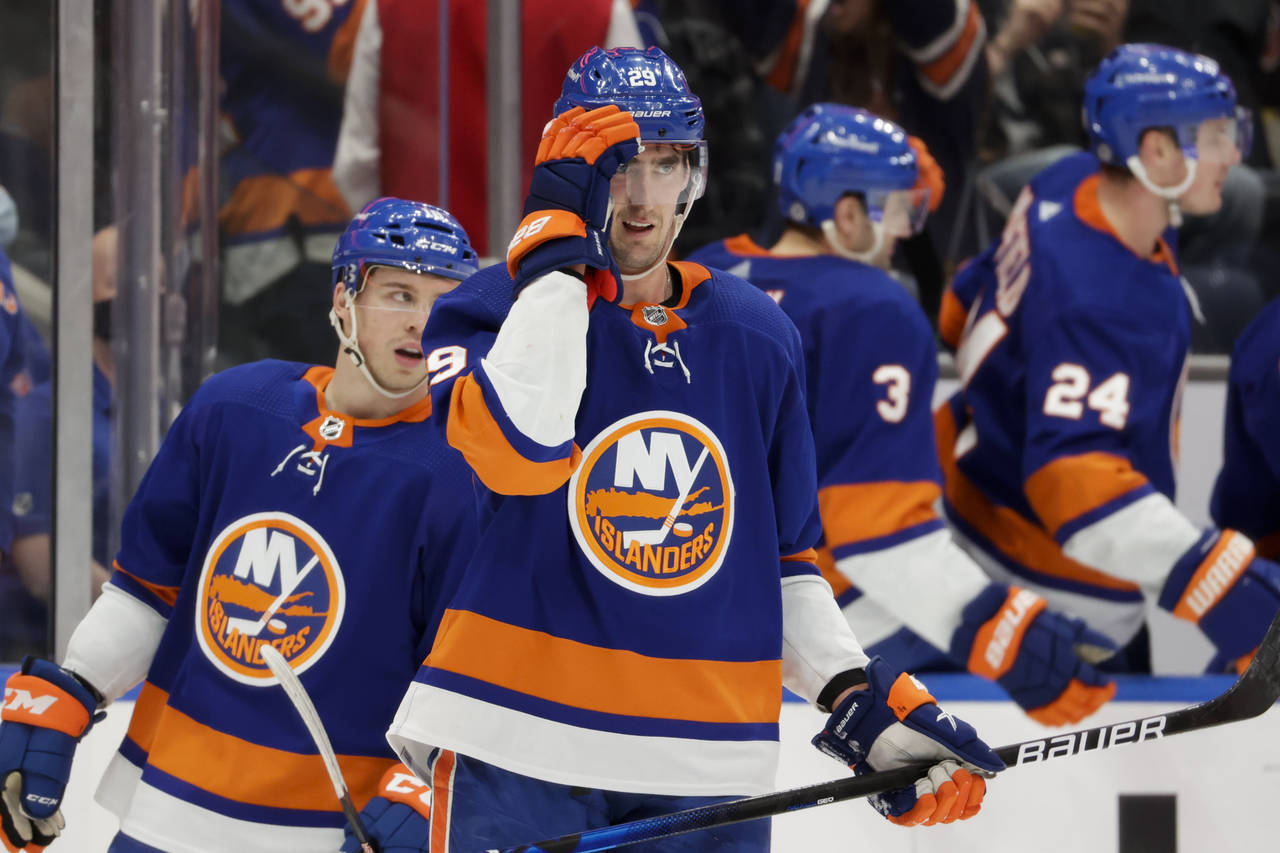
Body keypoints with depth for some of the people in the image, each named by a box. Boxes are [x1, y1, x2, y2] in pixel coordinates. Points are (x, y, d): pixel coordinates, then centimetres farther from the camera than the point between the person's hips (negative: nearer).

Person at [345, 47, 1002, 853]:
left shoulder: (757, 337, 11)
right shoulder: (496, 308, 0)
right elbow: (520, 449, -22)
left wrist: (864, 699, 7)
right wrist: (558, 243, -19)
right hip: (515, 750, -4)